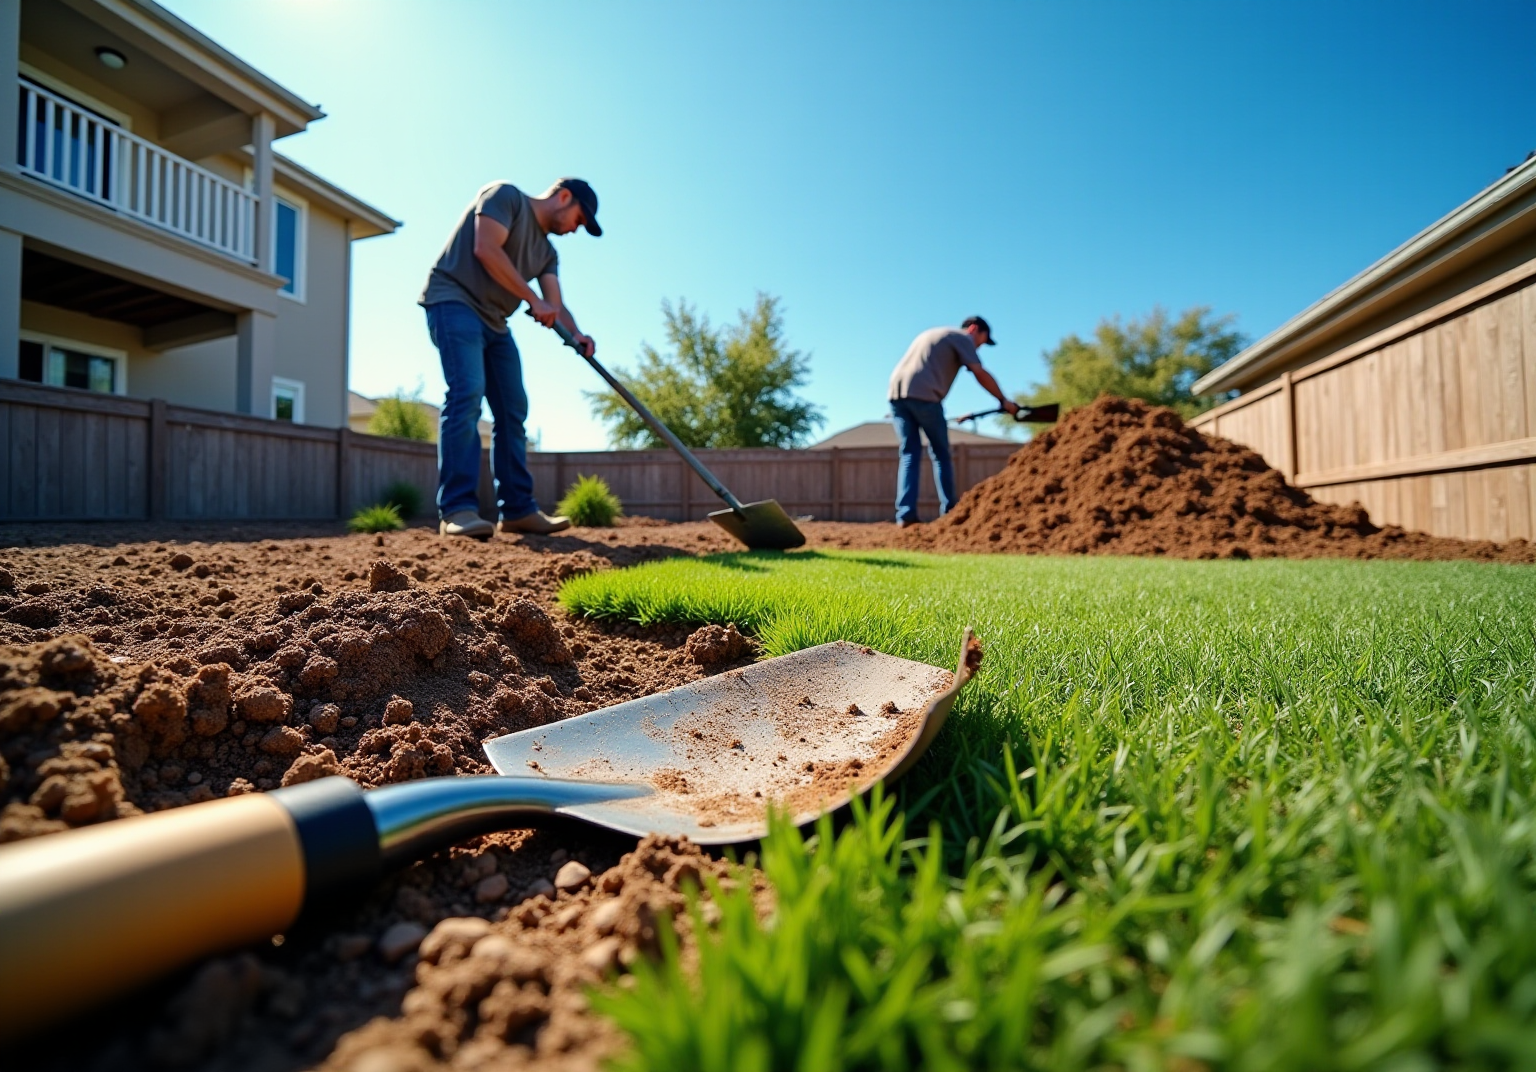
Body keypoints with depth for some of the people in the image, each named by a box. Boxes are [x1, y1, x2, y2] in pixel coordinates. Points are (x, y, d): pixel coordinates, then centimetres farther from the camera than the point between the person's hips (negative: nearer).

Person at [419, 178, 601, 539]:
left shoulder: (546, 251, 19)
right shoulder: (505, 195, 0)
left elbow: (555, 304, 6)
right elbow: (486, 249, -15)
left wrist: (576, 334, -15)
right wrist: (533, 300, -15)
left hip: (494, 321, 9)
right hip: (455, 301, -8)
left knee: (513, 410, 0)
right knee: (467, 394, -23)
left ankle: (518, 509, 2)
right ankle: (457, 509, -26)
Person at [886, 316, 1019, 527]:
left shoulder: (932, 334, 35)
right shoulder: (962, 337, 10)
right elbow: (980, 374, 3)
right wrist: (1004, 401, 9)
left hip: (896, 392, 7)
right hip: (922, 394, -6)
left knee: (909, 454, 5)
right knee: (940, 454, 5)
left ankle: (905, 514, -6)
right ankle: (948, 511, 6)